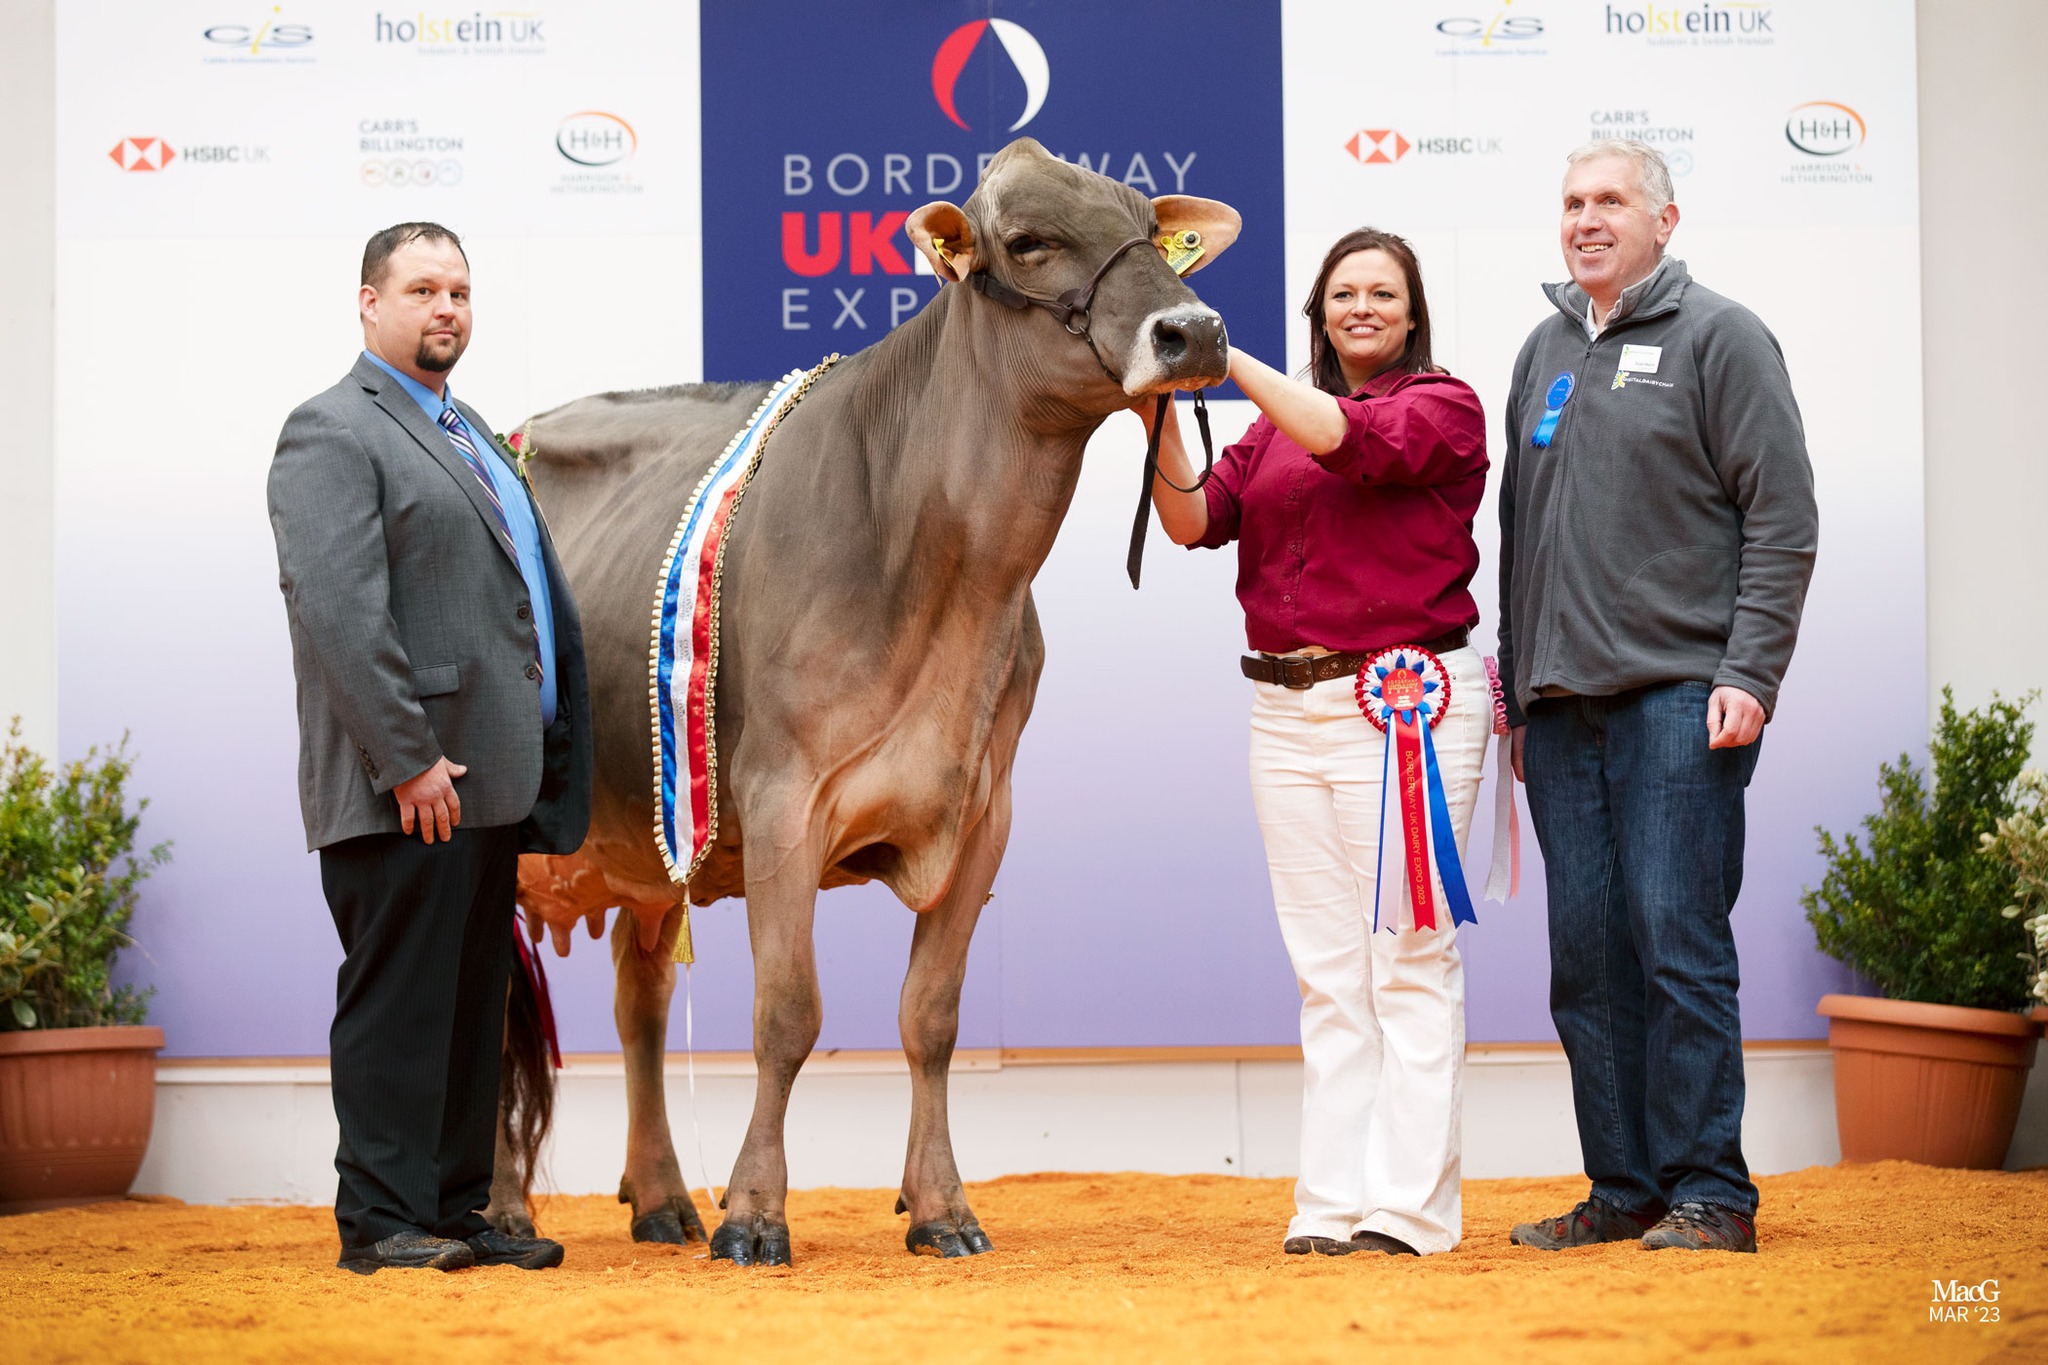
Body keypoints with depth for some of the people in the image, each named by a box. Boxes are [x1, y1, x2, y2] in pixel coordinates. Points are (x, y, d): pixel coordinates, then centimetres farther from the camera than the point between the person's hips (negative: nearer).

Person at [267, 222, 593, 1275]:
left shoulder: (465, 432, 22)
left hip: (486, 780, 9)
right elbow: (337, 610, -18)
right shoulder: (332, 434, -8)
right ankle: (381, 1223, -1)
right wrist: (408, 759, -22)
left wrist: (543, 770, 18)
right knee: (397, 999, -6)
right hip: (403, 787, -9)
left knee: (470, 1004, 12)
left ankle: (455, 1214, 18)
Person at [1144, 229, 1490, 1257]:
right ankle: (1334, 1202, 9)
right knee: (1326, 969, 7)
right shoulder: (1275, 427, 16)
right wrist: (1162, 415, -12)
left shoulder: (1445, 409, 1)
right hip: (1286, 707, 6)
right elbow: (1195, 520, 4)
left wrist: (1228, 357, -18)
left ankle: (1409, 1208, -5)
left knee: (1407, 958, -6)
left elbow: (1354, 439, -18)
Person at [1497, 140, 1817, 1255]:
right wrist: (1515, 685, 18)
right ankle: (1623, 1190, 10)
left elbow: (1783, 517, -5)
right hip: (1559, 704, 6)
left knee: (1678, 942, -9)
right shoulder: (1544, 352, 19)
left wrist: (1749, 674, -13)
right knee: (1588, 954, 4)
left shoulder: (1720, 338, 1)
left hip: (1680, 694, -6)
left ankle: (1707, 1193, -3)